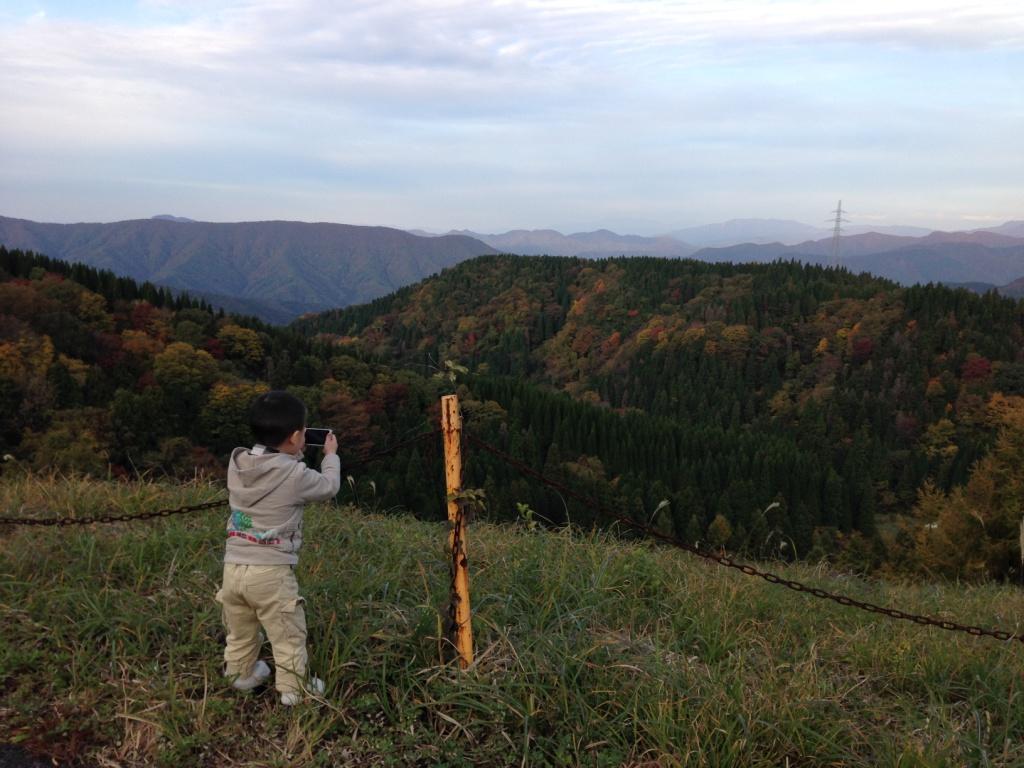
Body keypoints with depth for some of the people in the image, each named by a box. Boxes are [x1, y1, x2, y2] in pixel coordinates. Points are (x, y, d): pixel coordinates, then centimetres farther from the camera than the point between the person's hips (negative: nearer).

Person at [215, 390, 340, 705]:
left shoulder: (236, 463, -1)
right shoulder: (295, 475, -16)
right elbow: (330, 486, 4)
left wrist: (289, 455, 24)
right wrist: (331, 455, 20)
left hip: (233, 567, 6)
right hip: (271, 572, -6)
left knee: (239, 633, 24)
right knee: (288, 635, 11)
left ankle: (241, 674, 43)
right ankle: (293, 688, 21)